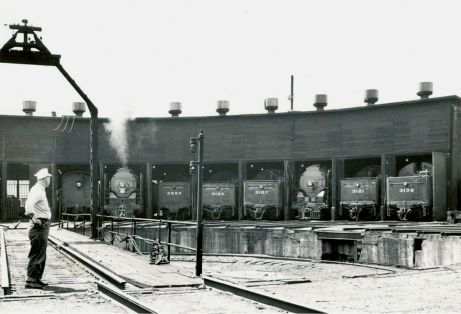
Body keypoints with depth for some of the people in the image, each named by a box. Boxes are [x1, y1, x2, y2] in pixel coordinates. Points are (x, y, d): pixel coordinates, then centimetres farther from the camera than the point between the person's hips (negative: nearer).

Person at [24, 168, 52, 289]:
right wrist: (34, 218, -28)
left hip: (43, 226, 10)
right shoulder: (37, 190, -16)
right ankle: (30, 281, -8)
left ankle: (37, 279, 23)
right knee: (37, 255, -9)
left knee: (41, 256, 16)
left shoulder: (40, 190, 16)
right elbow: (29, 204, -33)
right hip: (40, 226, -10)